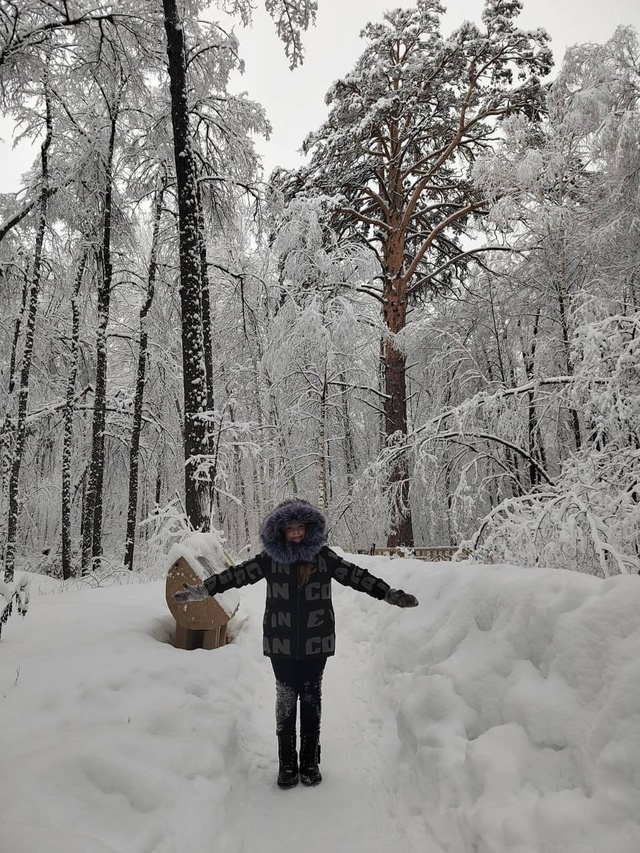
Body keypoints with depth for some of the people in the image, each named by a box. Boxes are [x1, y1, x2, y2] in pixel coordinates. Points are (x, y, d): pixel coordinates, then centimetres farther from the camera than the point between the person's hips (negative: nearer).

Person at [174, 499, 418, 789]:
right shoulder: (270, 558, -3)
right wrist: (201, 589, -8)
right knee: (285, 699, 8)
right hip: (281, 642, 0)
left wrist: (391, 595, -8)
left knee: (311, 698, 10)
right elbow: (237, 575, -4)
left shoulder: (323, 556, -3)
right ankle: (287, 763, 23)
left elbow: (357, 576, -3)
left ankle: (310, 762, 26)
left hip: (316, 642, 0)